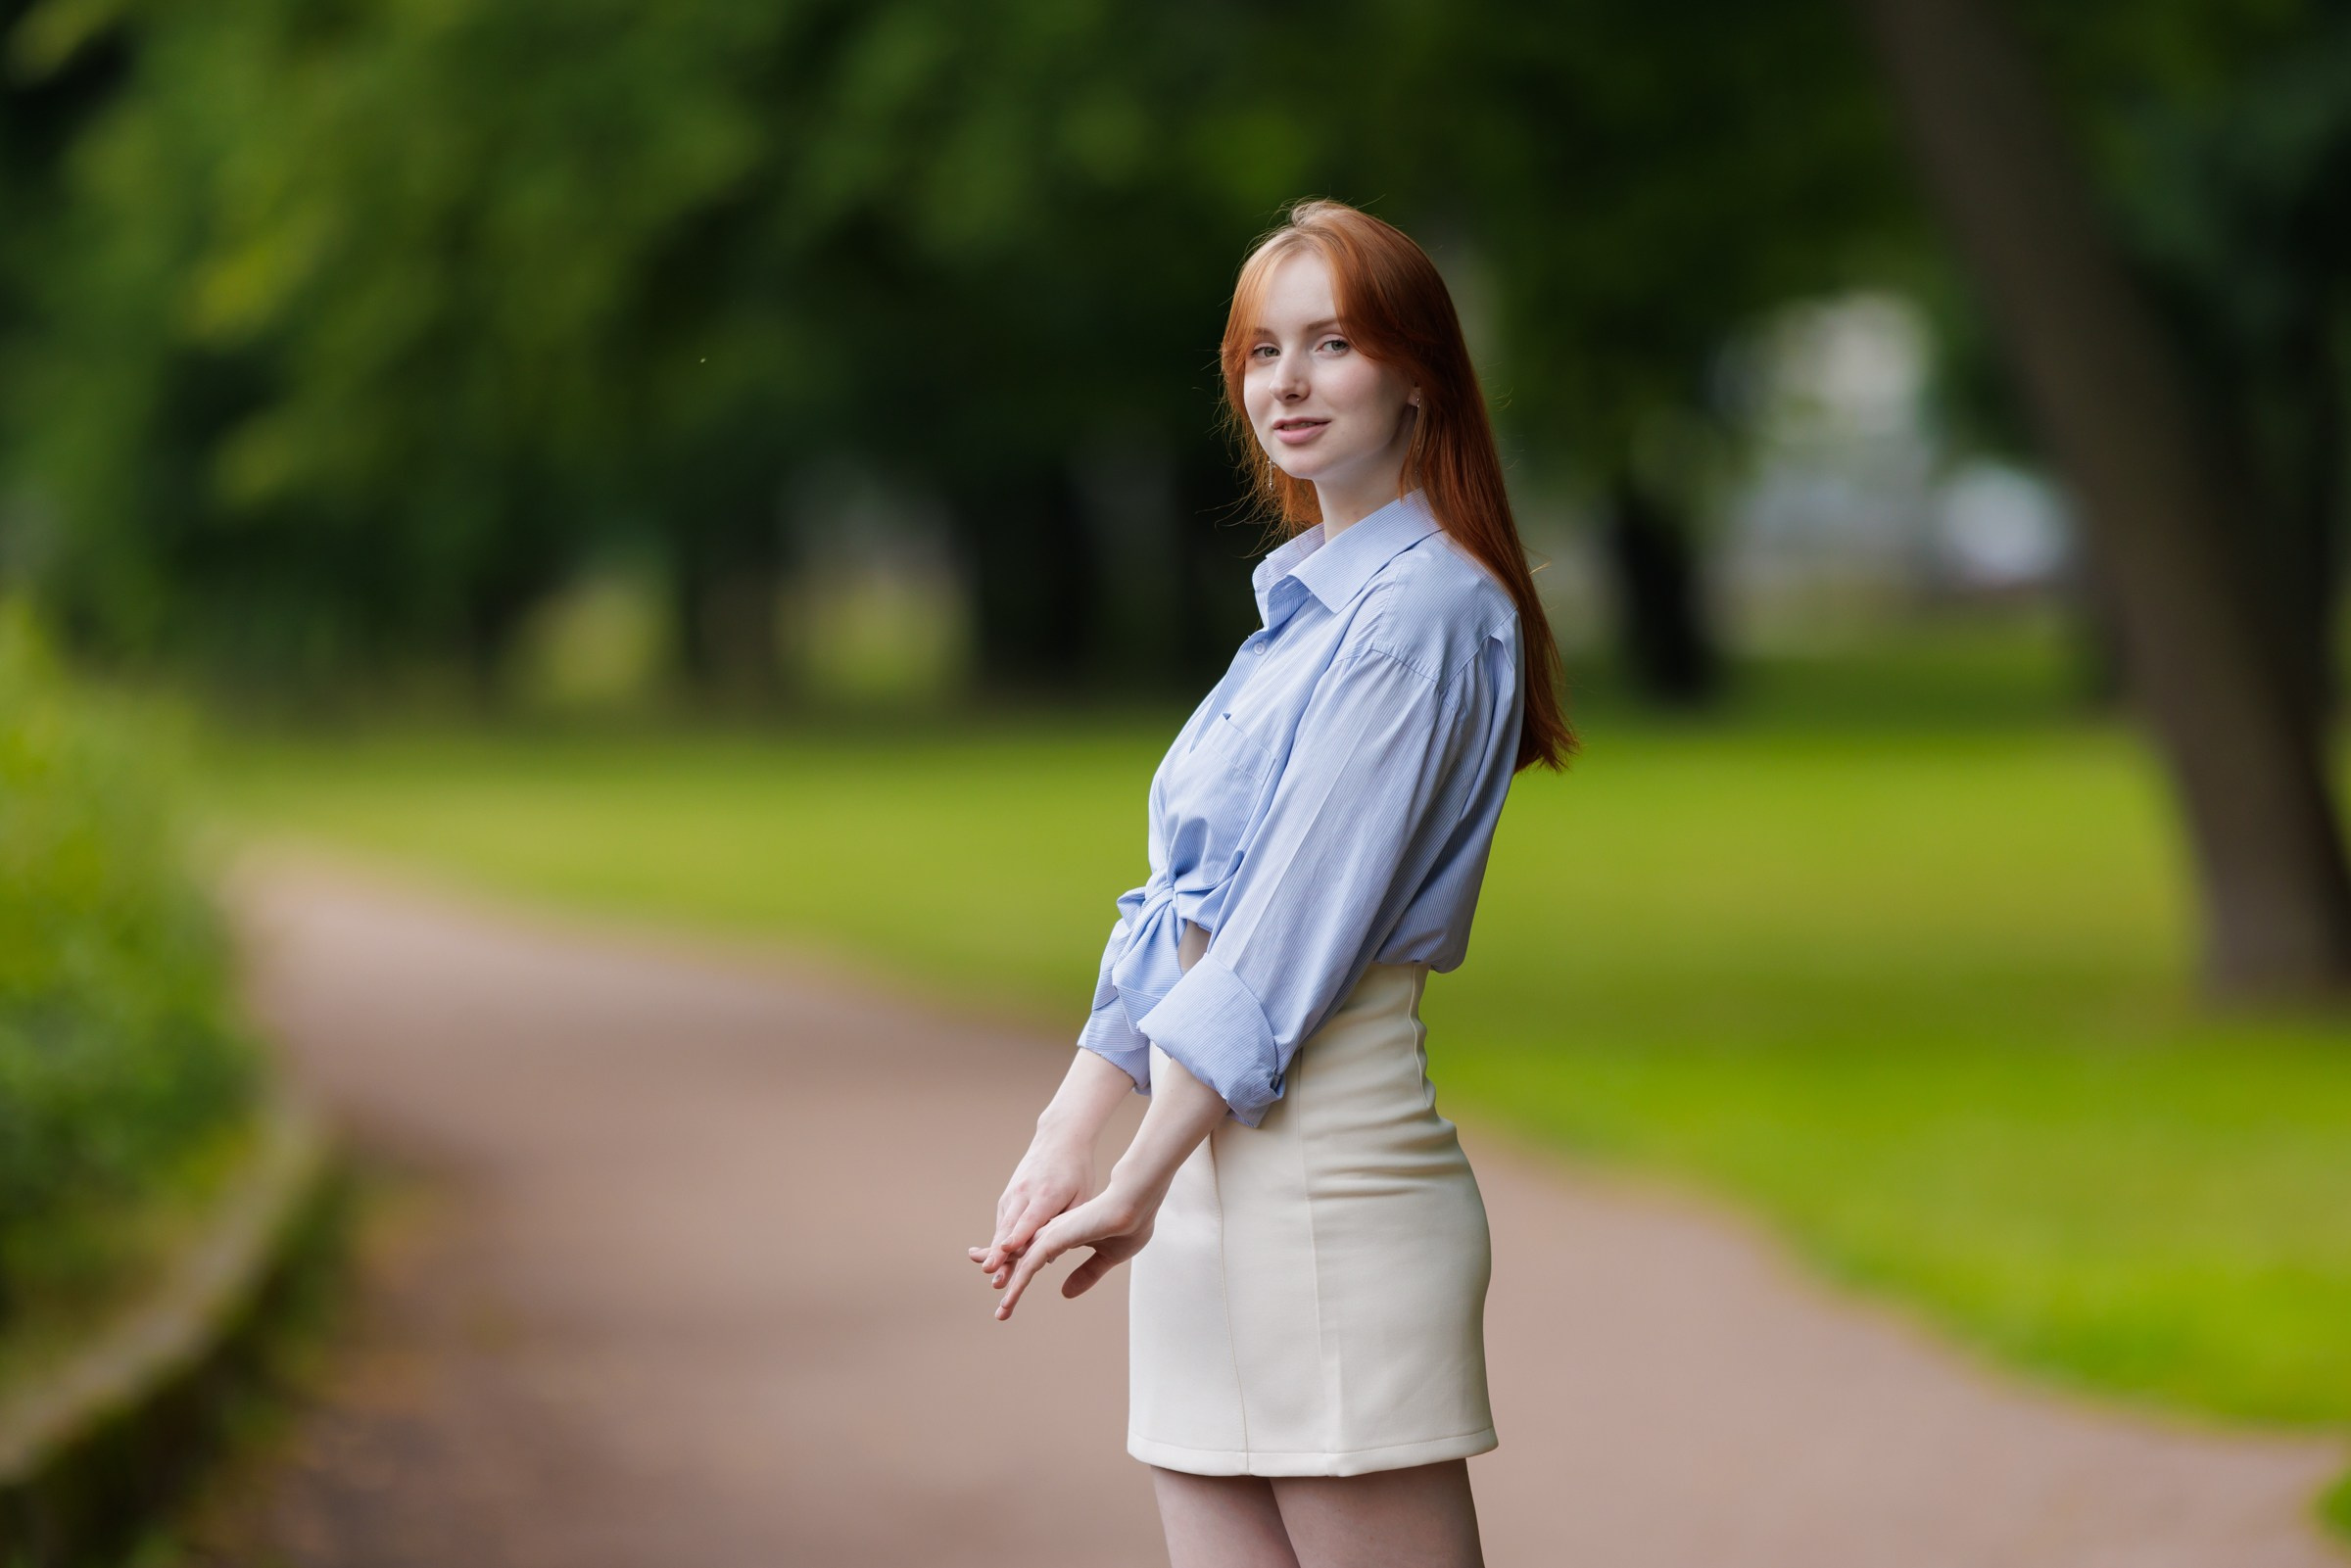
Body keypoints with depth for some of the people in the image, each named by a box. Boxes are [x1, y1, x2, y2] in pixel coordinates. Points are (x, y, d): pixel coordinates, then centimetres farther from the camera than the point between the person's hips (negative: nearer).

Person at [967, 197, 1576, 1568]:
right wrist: (1067, 1139, 11)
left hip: (1328, 1162, -9)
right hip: (1220, 1165, 9)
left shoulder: (1421, 611, -10)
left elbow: (1298, 929, -14)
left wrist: (1139, 1182, -13)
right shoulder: (1307, 608, 19)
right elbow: (1184, 905, 19)